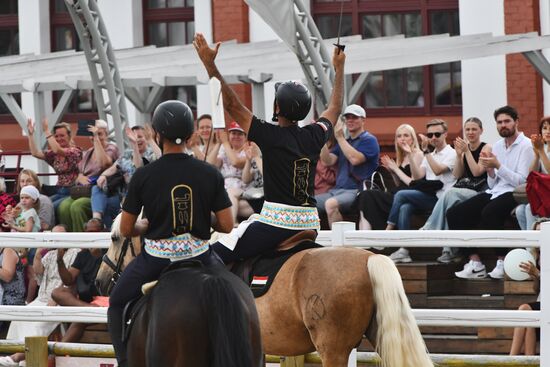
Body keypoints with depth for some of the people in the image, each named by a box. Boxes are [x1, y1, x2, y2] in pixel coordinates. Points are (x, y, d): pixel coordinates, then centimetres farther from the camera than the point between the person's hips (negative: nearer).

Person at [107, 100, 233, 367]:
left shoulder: (143, 176, -9)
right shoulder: (210, 174, -5)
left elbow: (126, 230, -2)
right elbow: (226, 225, -3)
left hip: (156, 258, -2)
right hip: (200, 255, 2)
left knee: (117, 305, 22)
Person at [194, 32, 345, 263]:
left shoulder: (270, 136, -10)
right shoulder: (314, 137, 6)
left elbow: (232, 105, -9)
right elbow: (335, 107, 26)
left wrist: (210, 65, -7)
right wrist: (339, 68, 39)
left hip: (276, 221, -6)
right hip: (310, 224, 6)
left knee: (213, 256, -4)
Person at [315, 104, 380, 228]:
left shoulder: (369, 140, 0)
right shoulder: (343, 141, 22)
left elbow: (355, 159, -17)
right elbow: (328, 161, 8)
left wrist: (339, 137, -11)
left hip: (356, 190, -8)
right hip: (337, 189, 8)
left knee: (331, 204, -36)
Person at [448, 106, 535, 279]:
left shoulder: (526, 146, -3)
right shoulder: (497, 146, 17)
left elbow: (522, 181, -12)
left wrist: (498, 166, -17)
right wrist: (490, 170, -4)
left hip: (513, 194, -7)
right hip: (494, 192, 7)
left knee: (489, 212, -37)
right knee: (454, 213, -10)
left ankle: (502, 261, -25)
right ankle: (475, 262, -13)